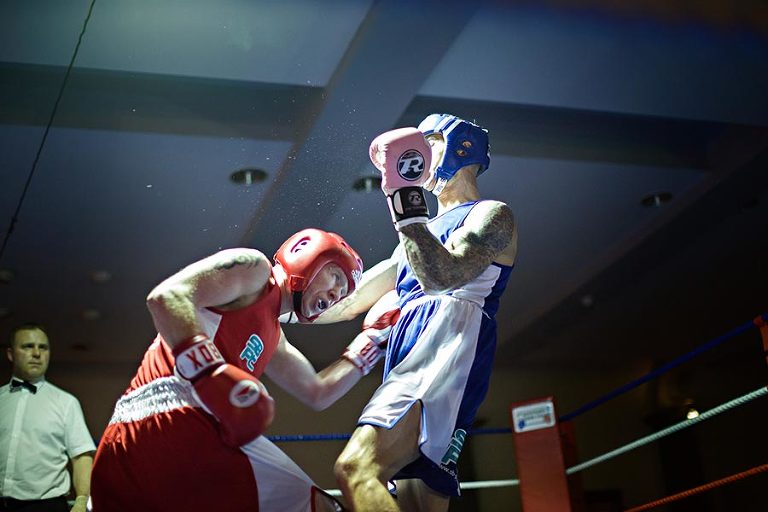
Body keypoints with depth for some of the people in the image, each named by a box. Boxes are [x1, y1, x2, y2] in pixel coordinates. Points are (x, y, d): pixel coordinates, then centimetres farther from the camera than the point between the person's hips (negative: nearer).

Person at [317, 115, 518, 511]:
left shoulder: (491, 216, 9)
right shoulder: (425, 229, 33)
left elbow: (443, 276, -12)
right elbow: (348, 304, 32)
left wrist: (407, 209, -12)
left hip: (448, 349, -8)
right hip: (409, 360, 8)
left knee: (356, 469, -28)